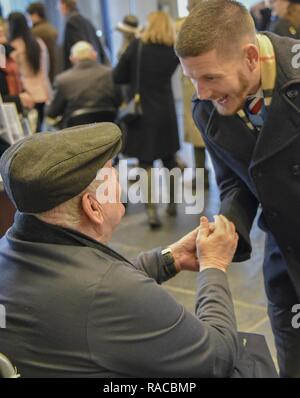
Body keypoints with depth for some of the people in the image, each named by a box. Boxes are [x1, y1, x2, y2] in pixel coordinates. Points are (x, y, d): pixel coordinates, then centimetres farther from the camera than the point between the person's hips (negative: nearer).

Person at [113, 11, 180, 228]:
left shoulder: (137, 46, -8)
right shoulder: (174, 50, -2)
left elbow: (118, 77, -4)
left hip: (142, 111, -2)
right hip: (166, 111, 3)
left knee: (146, 162, 1)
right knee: (169, 158, 17)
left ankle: (152, 211, -3)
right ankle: (172, 204, 28)